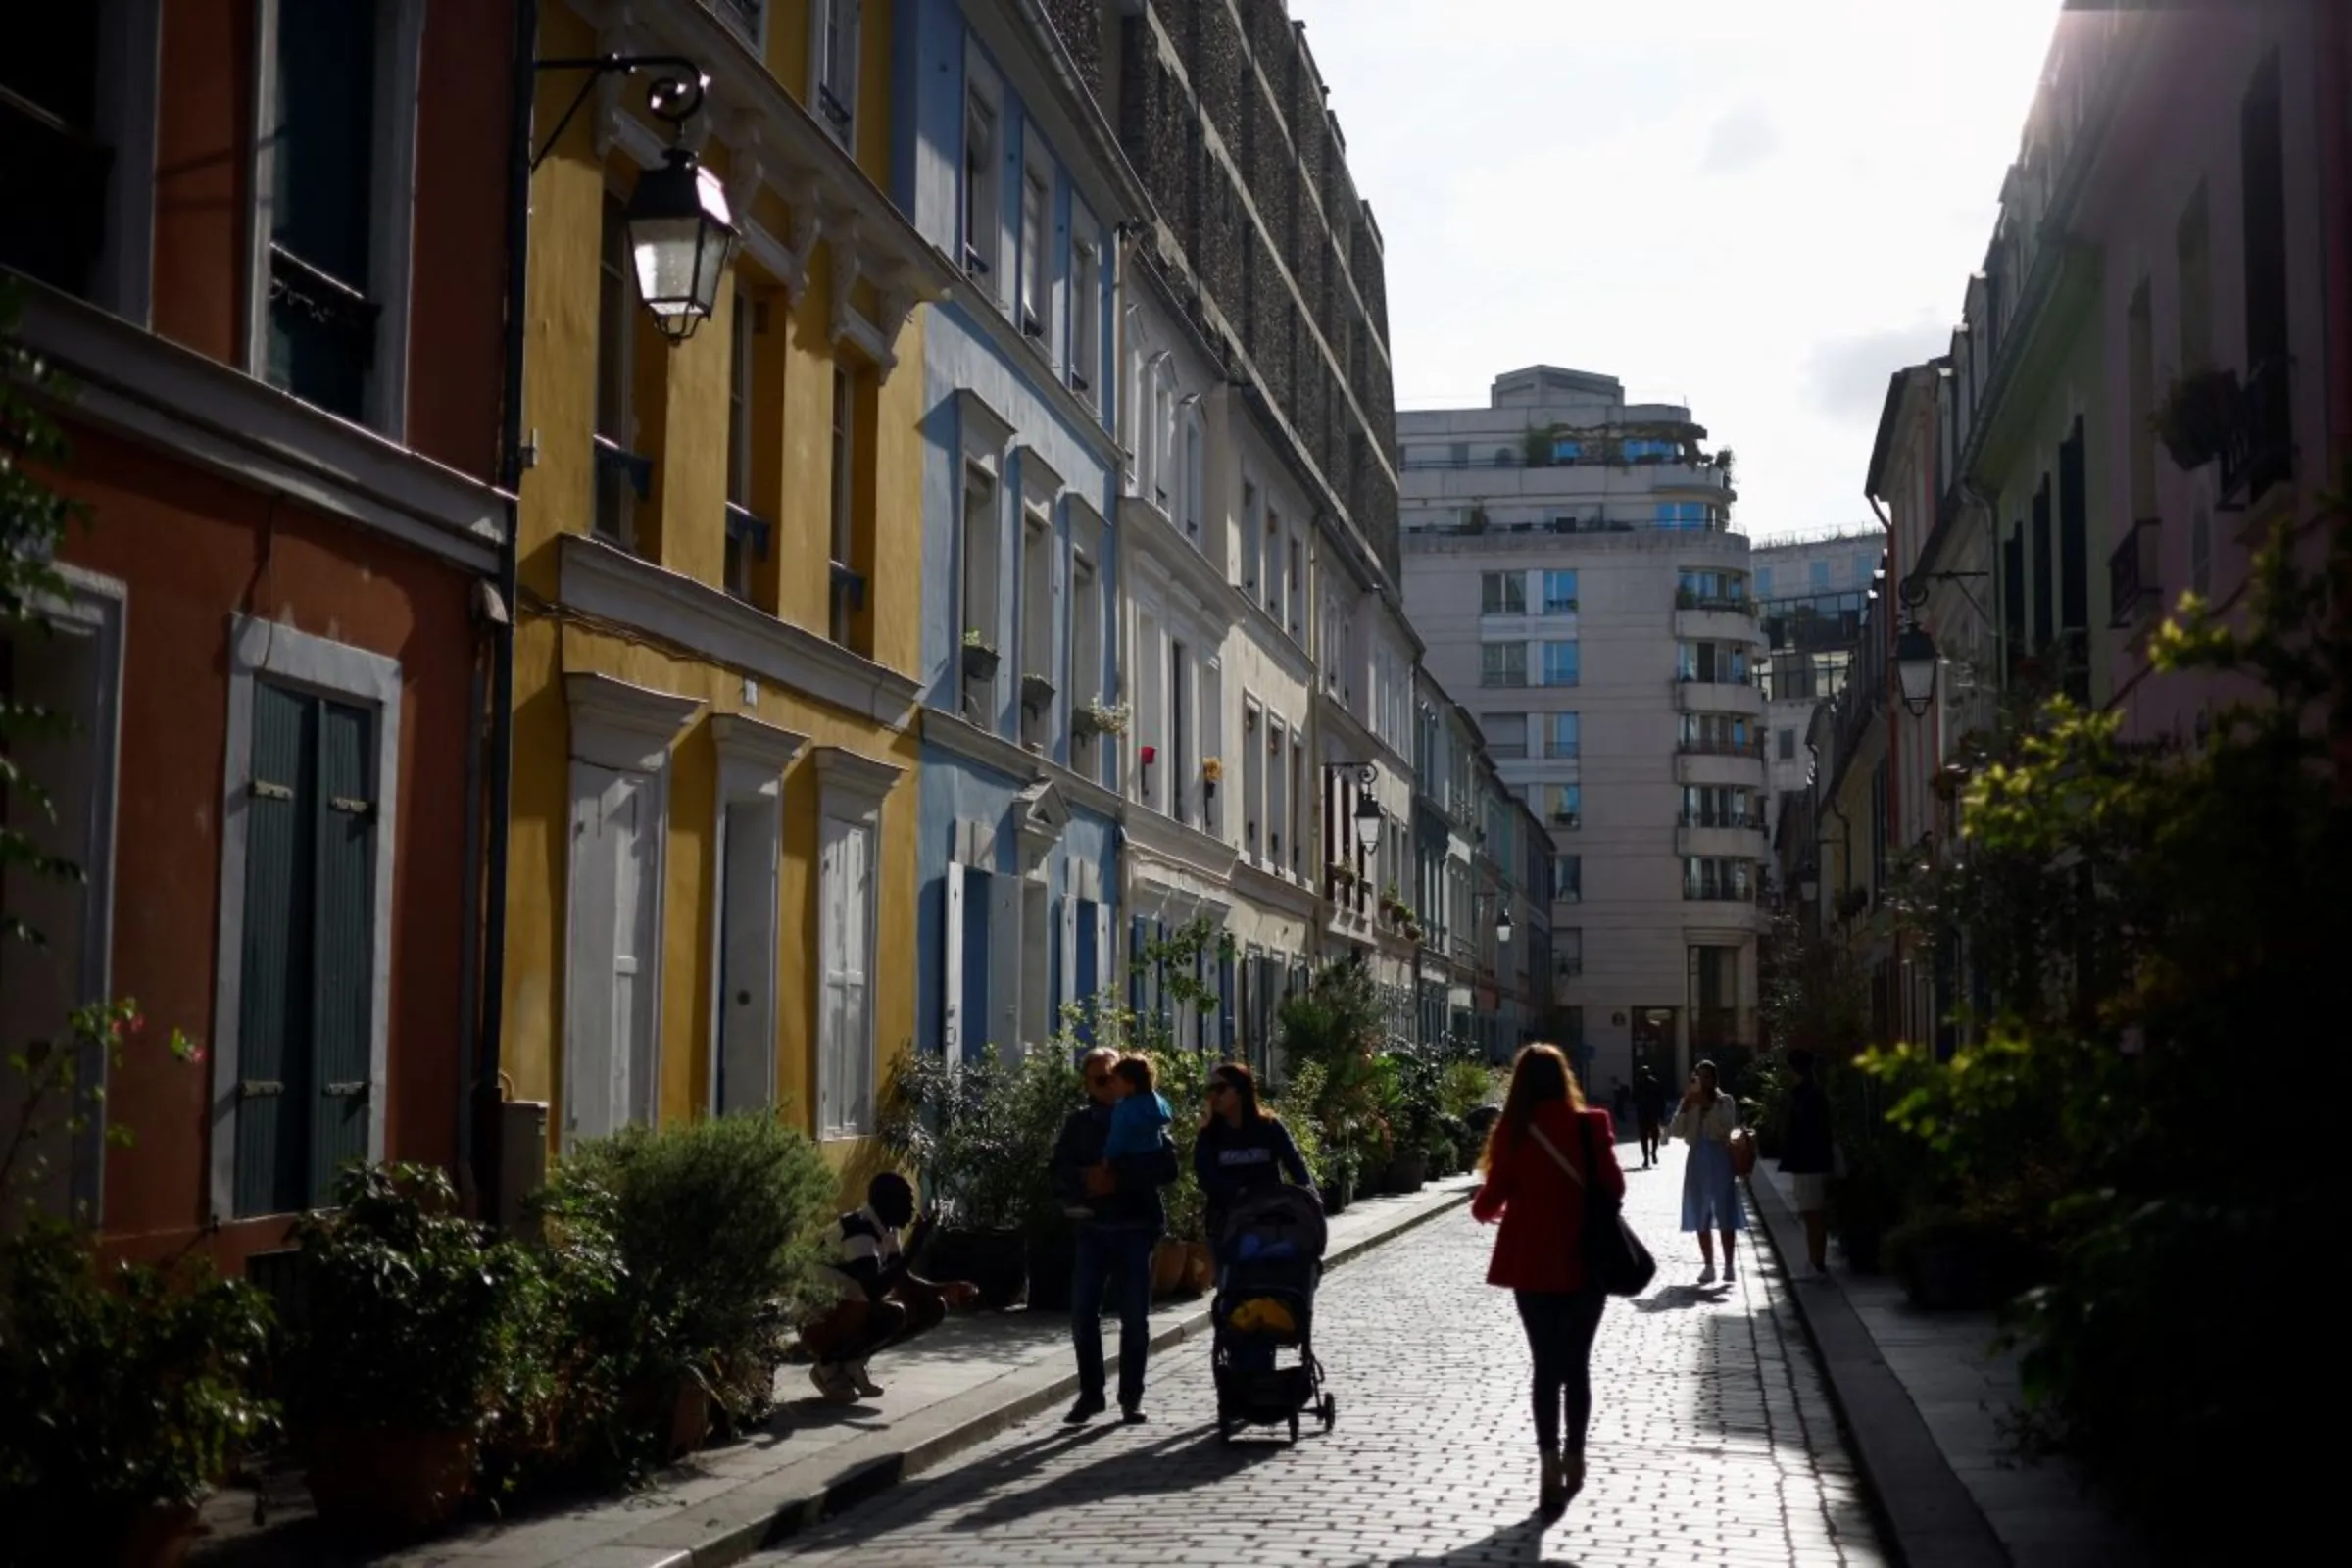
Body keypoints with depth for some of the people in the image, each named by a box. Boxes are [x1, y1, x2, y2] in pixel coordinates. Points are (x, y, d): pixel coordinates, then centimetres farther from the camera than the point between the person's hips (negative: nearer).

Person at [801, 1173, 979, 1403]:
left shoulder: (887, 1230, 4)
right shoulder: (859, 1231, -25)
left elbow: (903, 1280, 11)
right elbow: (873, 1290, -34)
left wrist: (946, 1289, -1)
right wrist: (909, 1255, -28)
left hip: (854, 1307, 9)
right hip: (820, 1317, -9)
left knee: (933, 1308, 2)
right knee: (892, 1313, -33)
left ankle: (854, 1361, 7)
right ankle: (827, 1365, -11)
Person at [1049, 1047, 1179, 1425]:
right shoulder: (1079, 1122, 9)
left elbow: (1167, 1168, -8)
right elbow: (1058, 1169, 4)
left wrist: (1120, 1177, -17)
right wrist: (1086, 1181, -16)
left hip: (1135, 1227, -2)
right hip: (1092, 1227, 2)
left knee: (1134, 1317, 3)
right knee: (1083, 1313, 1)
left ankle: (1131, 1397, 12)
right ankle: (1090, 1393, 13)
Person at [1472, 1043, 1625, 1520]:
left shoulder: (1515, 1132, -6)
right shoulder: (1591, 1125, -5)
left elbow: (1490, 1200, -3)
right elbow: (1615, 1187, -1)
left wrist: (1482, 1209, 20)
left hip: (1534, 1265, -1)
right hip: (1585, 1262, 1)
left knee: (1546, 1366, 4)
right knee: (1577, 1364, 15)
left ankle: (1551, 1465, -8)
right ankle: (1573, 1459, 22)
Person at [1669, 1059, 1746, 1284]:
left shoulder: (1724, 1101, 1)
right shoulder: (1690, 1103, 7)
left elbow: (1726, 1127, -16)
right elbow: (1676, 1132, -3)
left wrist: (1709, 1105, -20)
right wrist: (1686, 1107, -14)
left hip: (1720, 1161, -3)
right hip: (1697, 1162, 3)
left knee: (1725, 1215, -4)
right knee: (1701, 1217, 5)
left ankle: (1729, 1265, 0)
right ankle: (1708, 1266, 11)